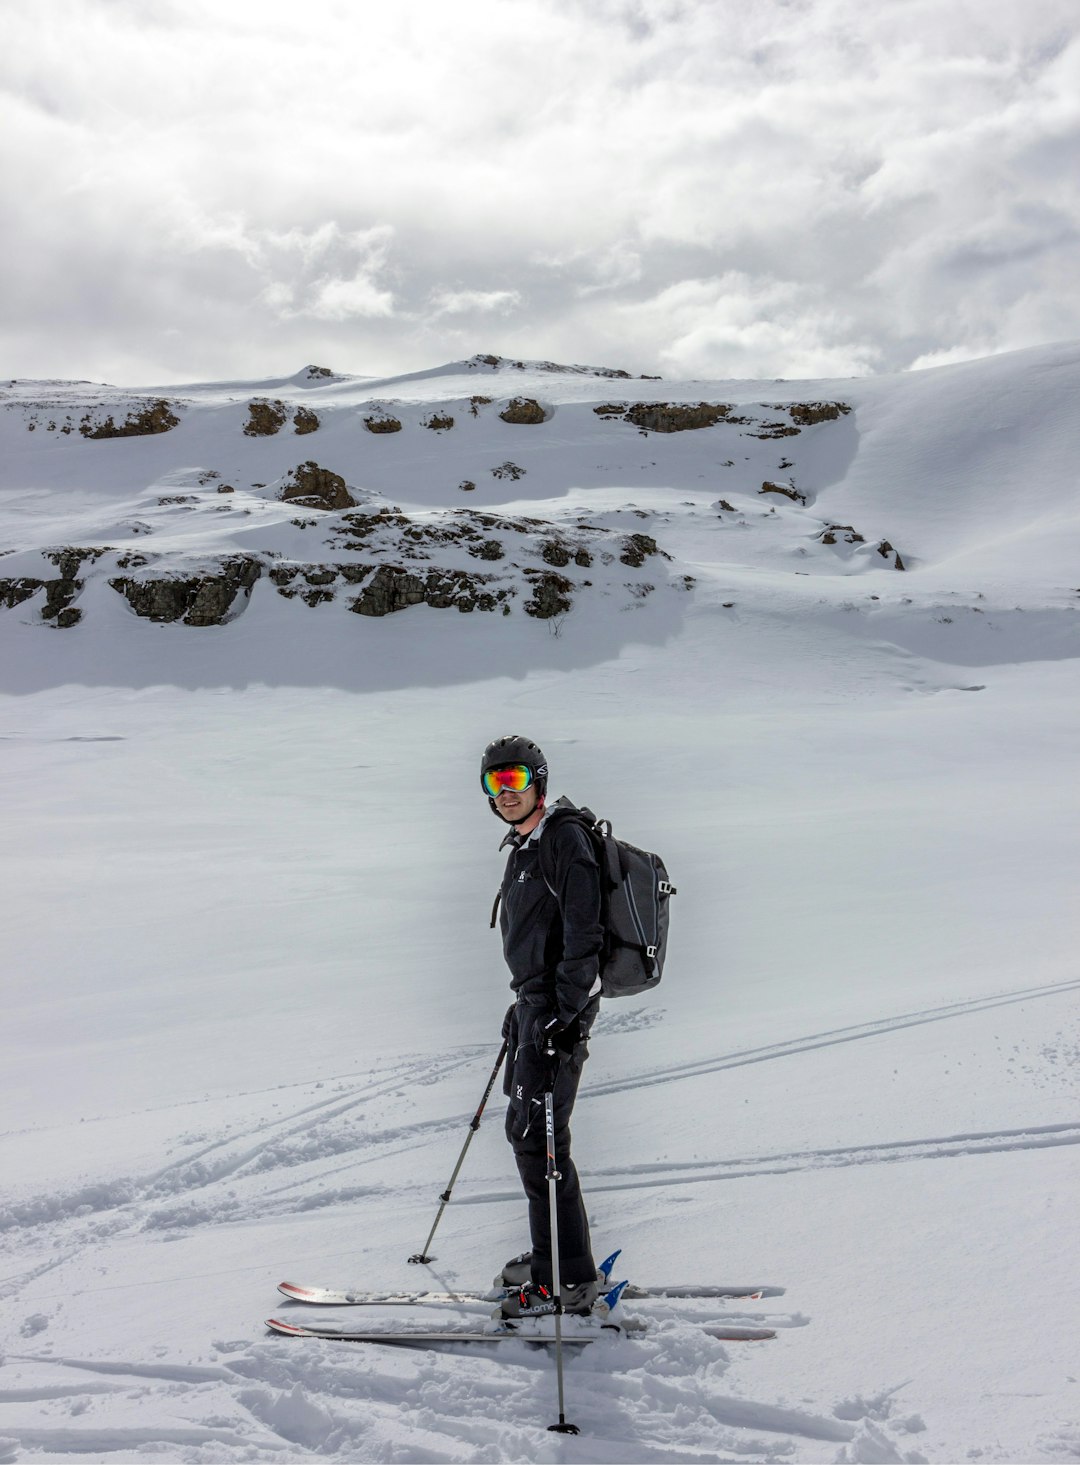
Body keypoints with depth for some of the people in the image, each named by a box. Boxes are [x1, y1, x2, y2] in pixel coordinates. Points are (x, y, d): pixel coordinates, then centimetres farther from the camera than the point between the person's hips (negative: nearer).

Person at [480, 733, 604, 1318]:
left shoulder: (564, 840, -14)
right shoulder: (524, 846, 17)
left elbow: (583, 936, -21)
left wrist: (563, 1014, -24)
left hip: (560, 1008, -10)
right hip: (535, 1004, 10)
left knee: (536, 1135, -10)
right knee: (527, 1129, 14)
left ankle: (569, 1280, -4)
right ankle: (552, 1257, 26)